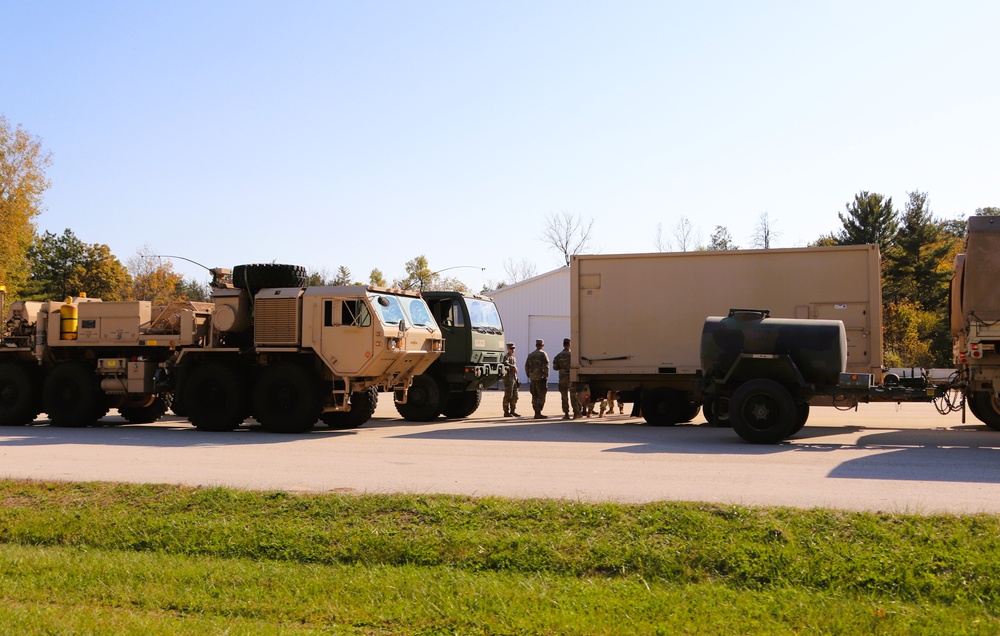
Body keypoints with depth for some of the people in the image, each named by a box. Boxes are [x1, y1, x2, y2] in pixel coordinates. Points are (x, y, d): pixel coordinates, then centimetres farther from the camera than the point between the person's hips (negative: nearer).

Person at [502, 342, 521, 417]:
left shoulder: (514, 357, 19)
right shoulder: (506, 357, -10)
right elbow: (505, 364, -33)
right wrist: (513, 367, -41)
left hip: (514, 379, 9)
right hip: (508, 379, -9)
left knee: (514, 396, 10)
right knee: (508, 396, -6)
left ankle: (513, 411, 16)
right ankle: (506, 412, -2)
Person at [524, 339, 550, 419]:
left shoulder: (530, 355, 13)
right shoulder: (543, 354, -5)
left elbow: (526, 366, 13)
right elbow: (546, 366, -13)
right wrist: (546, 376, -8)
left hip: (532, 378, 6)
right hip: (540, 378, -6)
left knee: (534, 396, 10)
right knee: (541, 396, -5)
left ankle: (536, 413, 11)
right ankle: (538, 413, -10)